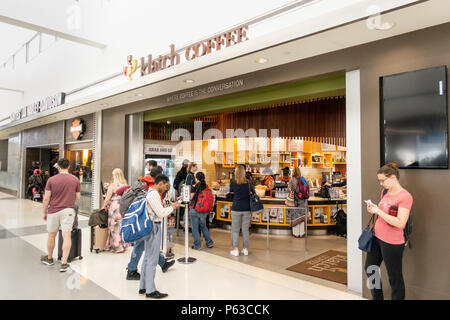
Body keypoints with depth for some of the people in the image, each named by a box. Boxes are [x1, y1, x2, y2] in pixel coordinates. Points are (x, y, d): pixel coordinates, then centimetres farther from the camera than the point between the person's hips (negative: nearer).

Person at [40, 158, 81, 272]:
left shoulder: (51, 180, -5)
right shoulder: (75, 180, -2)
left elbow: (46, 198, -5)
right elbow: (78, 197, 2)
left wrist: (44, 212, 7)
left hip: (53, 211, 1)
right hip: (68, 210, 0)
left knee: (51, 236, 17)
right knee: (67, 236, -1)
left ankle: (49, 258, 36)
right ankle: (64, 263, -3)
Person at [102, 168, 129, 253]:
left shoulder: (112, 185, -10)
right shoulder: (125, 185, 5)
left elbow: (107, 199, -8)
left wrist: (104, 206, 8)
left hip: (114, 208, -5)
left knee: (115, 227, 5)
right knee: (122, 226, 14)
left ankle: (118, 247, 9)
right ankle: (123, 245, 21)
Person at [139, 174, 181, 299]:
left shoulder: (151, 193, 14)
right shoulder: (154, 194, -18)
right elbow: (161, 213, -19)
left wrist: (171, 207, 10)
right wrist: (172, 207, -5)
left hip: (151, 226, 11)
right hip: (154, 227, -11)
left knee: (147, 257, 16)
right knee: (152, 259, -3)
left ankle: (143, 287, 26)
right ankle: (150, 291, 6)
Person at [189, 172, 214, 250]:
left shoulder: (195, 186, -13)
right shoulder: (207, 186, 0)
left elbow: (190, 198, -12)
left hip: (195, 209, -5)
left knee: (195, 228, 7)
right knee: (203, 226, 22)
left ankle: (197, 245, 13)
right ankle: (209, 243, 24)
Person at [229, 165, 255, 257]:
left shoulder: (233, 184, -8)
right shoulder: (249, 183, -1)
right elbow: (254, 194, 9)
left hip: (236, 209, -2)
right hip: (247, 209, 3)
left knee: (235, 230, 7)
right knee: (245, 229, 11)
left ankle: (236, 250, 10)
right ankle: (246, 249, 17)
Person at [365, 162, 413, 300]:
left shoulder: (405, 196, -18)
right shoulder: (385, 192, 6)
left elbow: (400, 223, -26)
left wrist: (378, 211, -26)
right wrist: (373, 210, 1)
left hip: (392, 243, -9)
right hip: (377, 237, 9)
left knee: (395, 278, 8)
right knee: (370, 269, 20)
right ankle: (377, 298, 39)